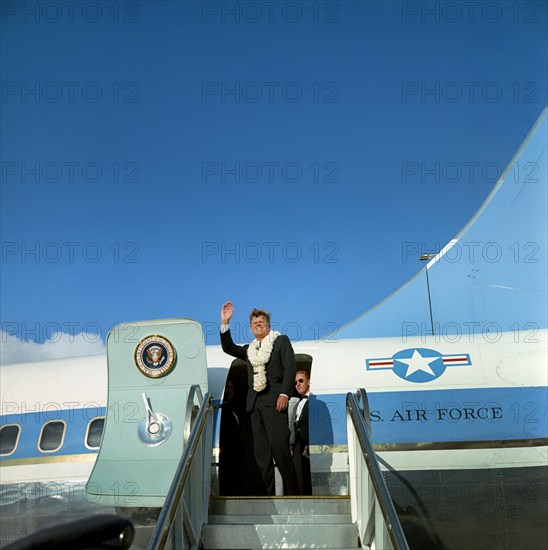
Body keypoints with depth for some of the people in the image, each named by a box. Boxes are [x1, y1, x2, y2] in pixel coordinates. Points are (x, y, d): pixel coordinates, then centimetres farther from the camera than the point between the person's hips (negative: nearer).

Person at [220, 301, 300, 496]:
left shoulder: (281, 341, 9)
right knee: (261, 452, 1)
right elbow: (228, 348, 13)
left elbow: (290, 367, -1)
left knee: (279, 447, -14)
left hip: (274, 401, -5)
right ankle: (268, 494, 5)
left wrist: (284, 394, -13)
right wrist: (225, 323, 4)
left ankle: (292, 493, -7)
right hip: (255, 403, 6)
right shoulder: (250, 349, 24)